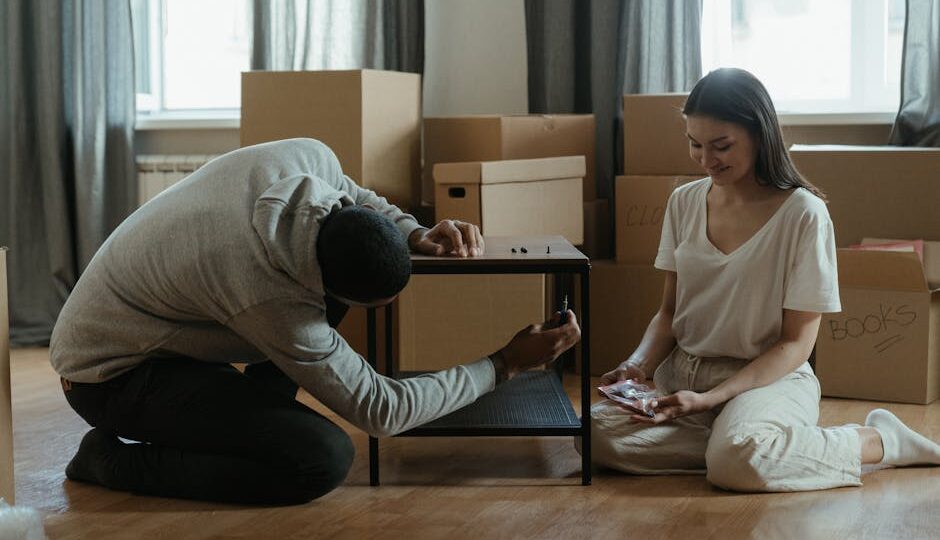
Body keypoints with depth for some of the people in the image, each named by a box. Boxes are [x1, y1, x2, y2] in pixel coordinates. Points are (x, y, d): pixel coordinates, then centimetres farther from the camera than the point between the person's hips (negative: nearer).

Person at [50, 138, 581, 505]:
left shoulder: (309, 156, -19)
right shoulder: (272, 302, -37)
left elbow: (355, 197, 9)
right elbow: (381, 410, -23)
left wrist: (416, 234, -10)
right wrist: (505, 364, -17)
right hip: (112, 376, -8)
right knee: (325, 459, -23)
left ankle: (251, 414, 6)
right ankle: (114, 460, -8)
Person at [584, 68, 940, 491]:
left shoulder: (804, 213, -11)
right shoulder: (684, 202, 6)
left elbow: (795, 344, -9)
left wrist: (710, 398, -20)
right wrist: (639, 365, -9)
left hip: (769, 377, -4)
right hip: (682, 373, 5)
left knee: (736, 461, -37)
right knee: (598, 433, -23)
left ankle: (879, 441, -11)